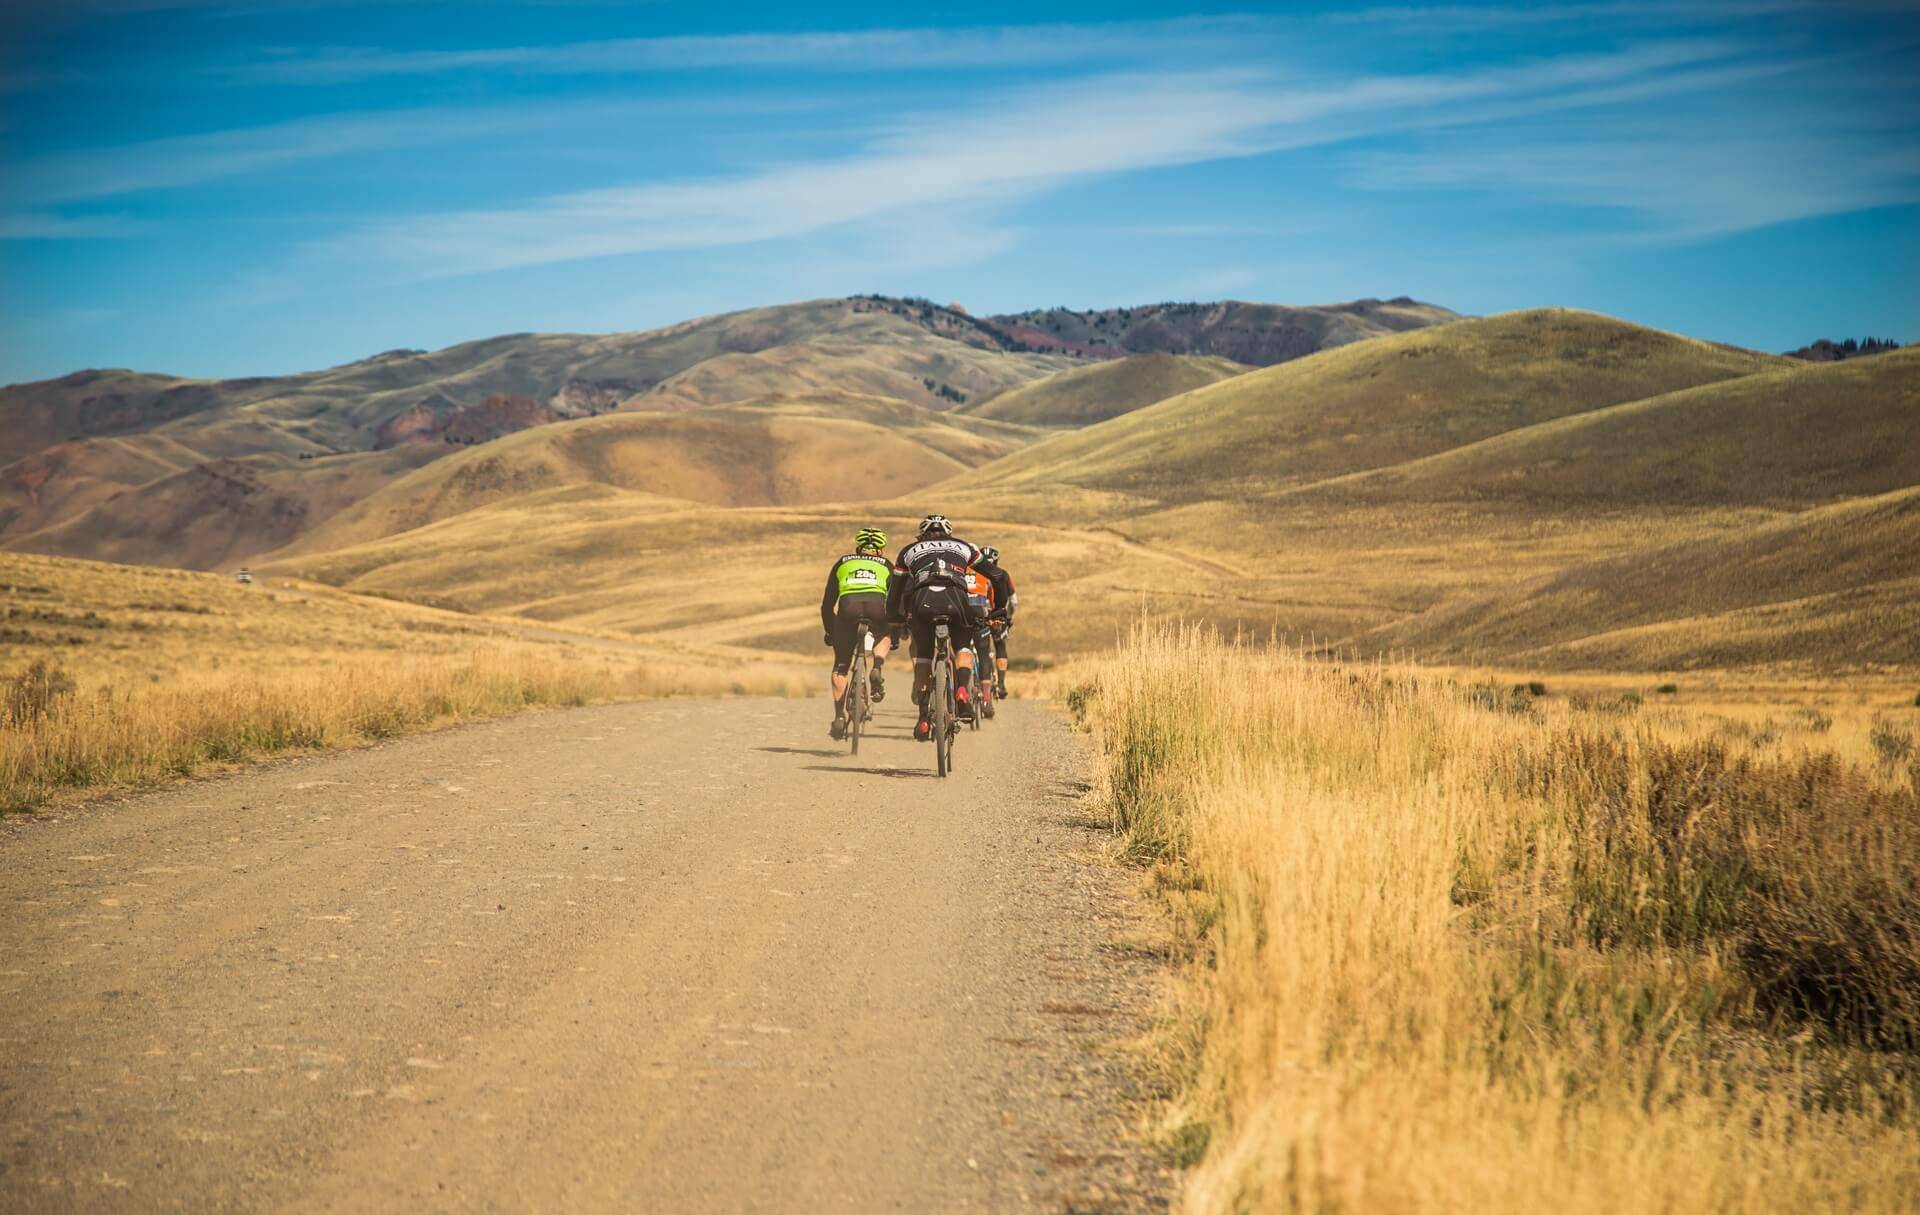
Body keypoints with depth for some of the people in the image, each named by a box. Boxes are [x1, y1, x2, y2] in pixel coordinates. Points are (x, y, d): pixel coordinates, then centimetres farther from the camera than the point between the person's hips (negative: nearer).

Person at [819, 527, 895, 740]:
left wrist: (829, 633, 41)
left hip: (848, 605, 0)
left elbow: (827, 604, 31)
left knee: (841, 666, 16)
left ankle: (839, 716, 5)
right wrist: (895, 634, 40)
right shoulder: (885, 566, 32)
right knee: (884, 635, 34)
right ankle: (877, 671, 7)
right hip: (877, 606, 0)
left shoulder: (843, 563, 33)